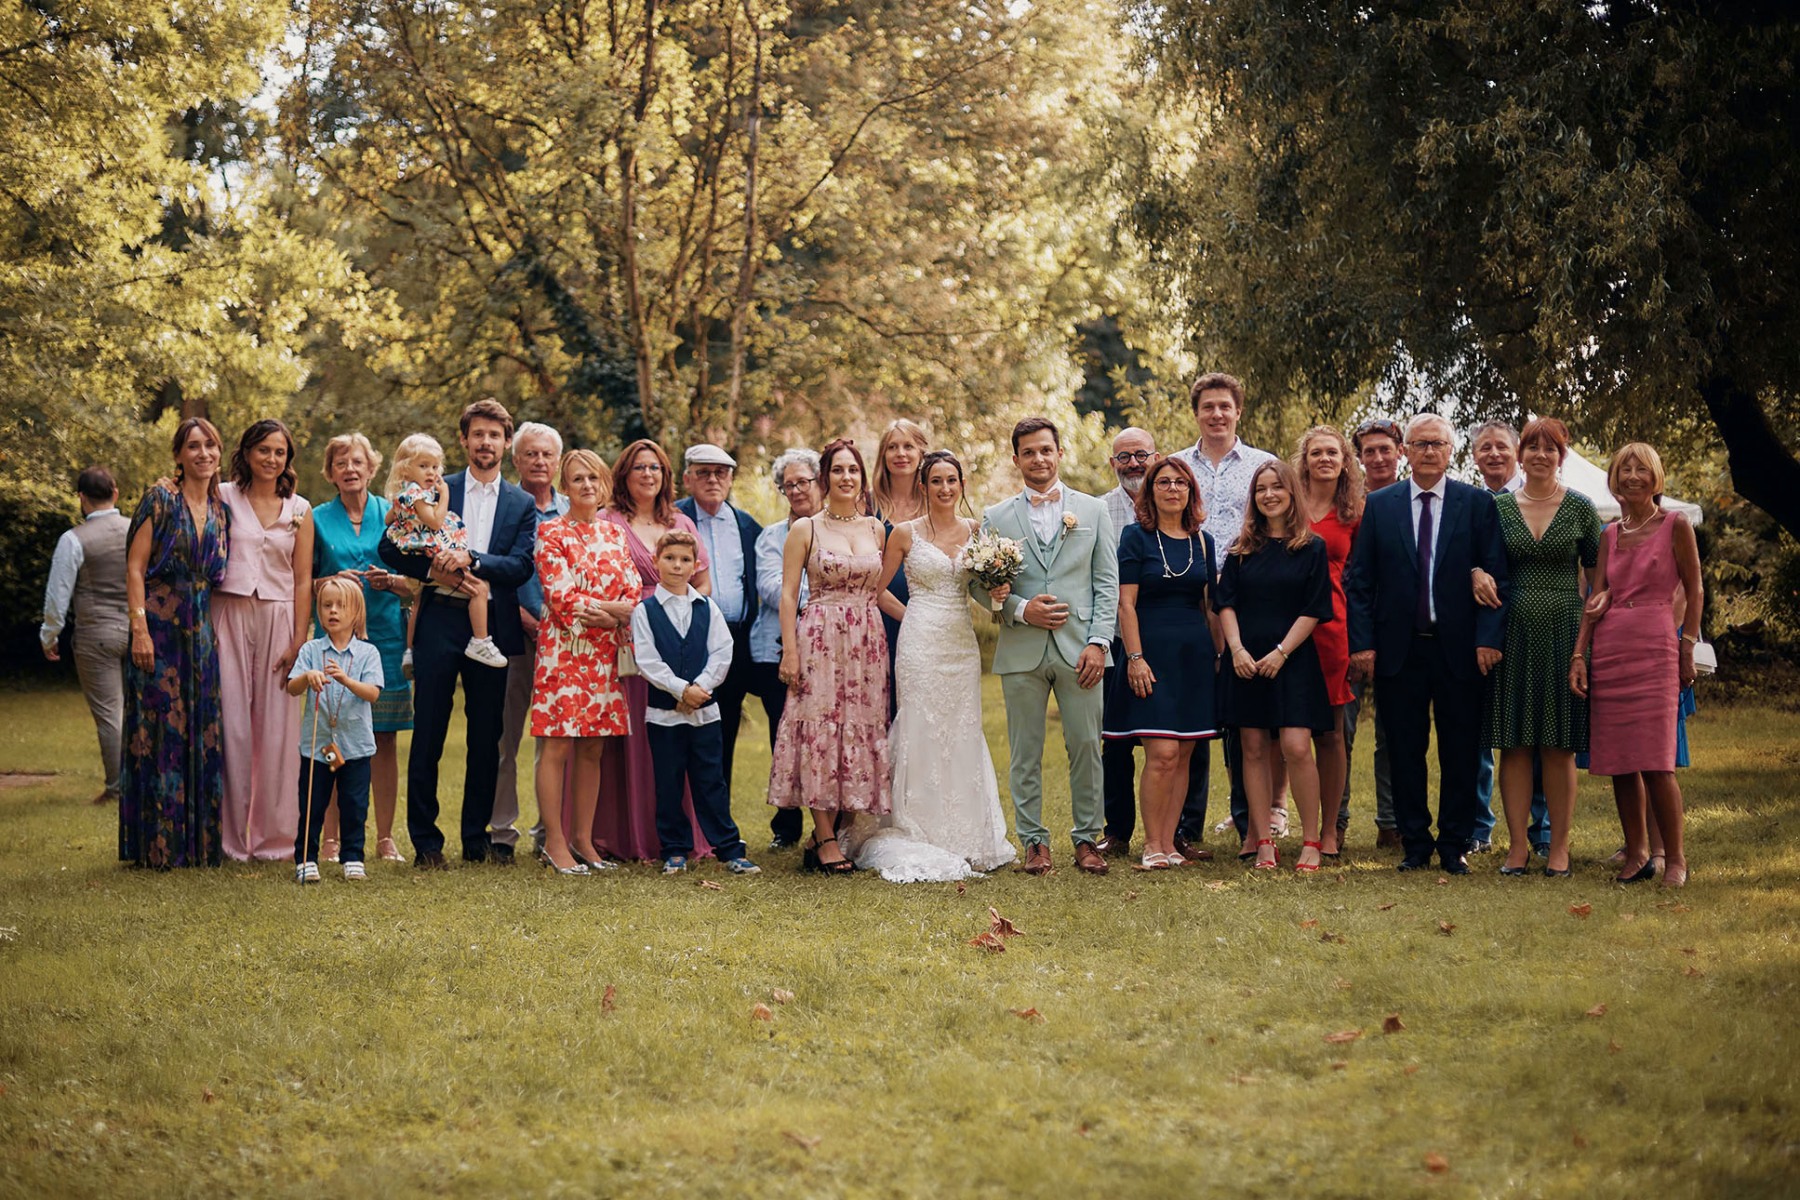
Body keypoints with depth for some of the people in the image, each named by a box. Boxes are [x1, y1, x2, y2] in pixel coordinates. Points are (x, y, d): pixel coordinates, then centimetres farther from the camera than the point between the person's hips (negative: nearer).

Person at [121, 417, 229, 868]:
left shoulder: (221, 510, 12)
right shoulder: (160, 499, -5)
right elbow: (135, 568, -8)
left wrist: (214, 629, 10)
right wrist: (140, 629, -16)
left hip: (201, 630, 6)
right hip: (160, 627, -6)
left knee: (202, 734, 6)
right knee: (161, 732, -4)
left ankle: (198, 841, 12)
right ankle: (158, 845, 1)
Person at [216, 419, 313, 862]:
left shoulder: (299, 509, 9)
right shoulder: (222, 497, 5)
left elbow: (303, 579, 7)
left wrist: (299, 640, -2)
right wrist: (204, 626, -9)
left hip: (278, 620, 1)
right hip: (229, 617, -1)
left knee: (276, 726, 1)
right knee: (231, 724, -3)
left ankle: (273, 835, 9)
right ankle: (230, 836, 3)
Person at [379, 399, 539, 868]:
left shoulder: (522, 504, 10)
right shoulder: (434, 491, 8)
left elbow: (522, 566, -3)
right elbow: (391, 547, 4)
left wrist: (470, 558, -16)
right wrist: (435, 569, -12)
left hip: (493, 627, 1)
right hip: (439, 621, -1)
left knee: (487, 737, 6)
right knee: (428, 734, -1)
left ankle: (477, 840, 16)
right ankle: (425, 842, 5)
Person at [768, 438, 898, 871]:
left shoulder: (875, 529, 12)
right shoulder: (805, 529, 0)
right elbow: (788, 596, -3)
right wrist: (789, 652, -11)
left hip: (868, 642, 4)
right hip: (820, 640, -4)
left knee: (861, 730, 4)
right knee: (819, 730, -5)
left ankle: (842, 827, 12)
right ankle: (825, 839, -2)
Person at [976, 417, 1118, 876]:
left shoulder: (1092, 511, 10)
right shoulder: (996, 517, 9)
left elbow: (1107, 583, 5)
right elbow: (980, 584, 6)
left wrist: (1098, 642, -5)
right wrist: (1020, 609, -10)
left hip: (1079, 649, 0)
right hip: (1021, 650, 0)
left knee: (1086, 747, 1)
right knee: (1025, 752, 3)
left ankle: (1087, 839, 11)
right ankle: (1034, 841, 11)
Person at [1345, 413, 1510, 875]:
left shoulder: (1478, 503, 2)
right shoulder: (1379, 505, 6)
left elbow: (1497, 577, 0)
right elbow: (1359, 580, 5)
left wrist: (1489, 638, -9)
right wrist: (1362, 642, -3)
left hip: (1459, 648, -1)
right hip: (1400, 648, 1)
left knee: (1460, 752, 4)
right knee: (1405, 751, 6)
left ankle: (1455, 845, 14)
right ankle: (1415, 844, 15)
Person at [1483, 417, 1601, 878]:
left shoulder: (1580, 508, 3)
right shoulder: (1499, 507, 7)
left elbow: (1597, 576, 5)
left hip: (1563, 630, -1)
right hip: (1514, 631, 1)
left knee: (1559, 745, 2)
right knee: (1514, 743, 1)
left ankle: (1559, 846, 8)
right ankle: (1518, 844, 7)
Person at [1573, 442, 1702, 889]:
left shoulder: (1675, 526, 0)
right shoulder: (1610, 534, 13)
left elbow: (1694, 592, 2)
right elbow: (1596, 599, 11)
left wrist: (1688, 649, -2)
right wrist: (1579, 655, 2)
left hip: (1655, 650, -5)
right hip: (1609, 651, 5)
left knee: (1655, 762, -10)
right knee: (1617, 761, 4)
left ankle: (1675, 858, 0)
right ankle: (1636, 853, 13)